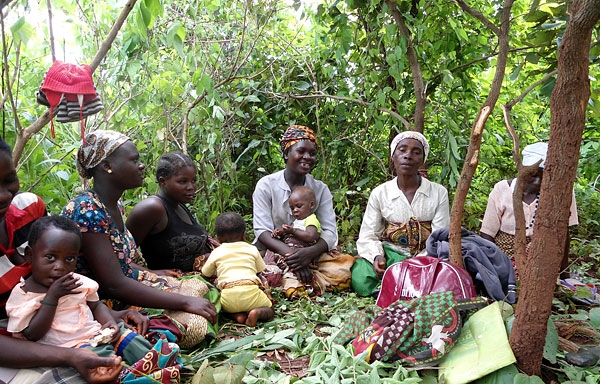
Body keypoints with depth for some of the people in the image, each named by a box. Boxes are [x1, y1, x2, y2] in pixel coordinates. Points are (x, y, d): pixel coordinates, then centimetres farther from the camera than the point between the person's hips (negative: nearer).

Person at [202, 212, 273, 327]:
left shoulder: (216, 252, 14)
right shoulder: (252, 249, 16)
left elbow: (205, 274, 25)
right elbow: (261, 271, 24)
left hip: (228, 295, 1)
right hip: (251, 291, -1)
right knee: (269, 310, 21)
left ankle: (236, 315, 0)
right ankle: (257, 312, -12)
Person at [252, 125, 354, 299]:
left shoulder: (321, 189, 5)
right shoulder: (266, 185, -3)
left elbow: (329, 232, -5)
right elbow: (262, 231, -11)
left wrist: (310, 252, -27)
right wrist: (290, 253, -29)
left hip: (311, 254, 2)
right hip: (272, 251, -2)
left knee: (343, 271, -26)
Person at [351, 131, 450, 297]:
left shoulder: (439, 192, 1)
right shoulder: (379, 193, 3)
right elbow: (368, 236, 0)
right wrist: (377, 256, -22)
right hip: (390, 254, 0)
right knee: (361, 280, -30)